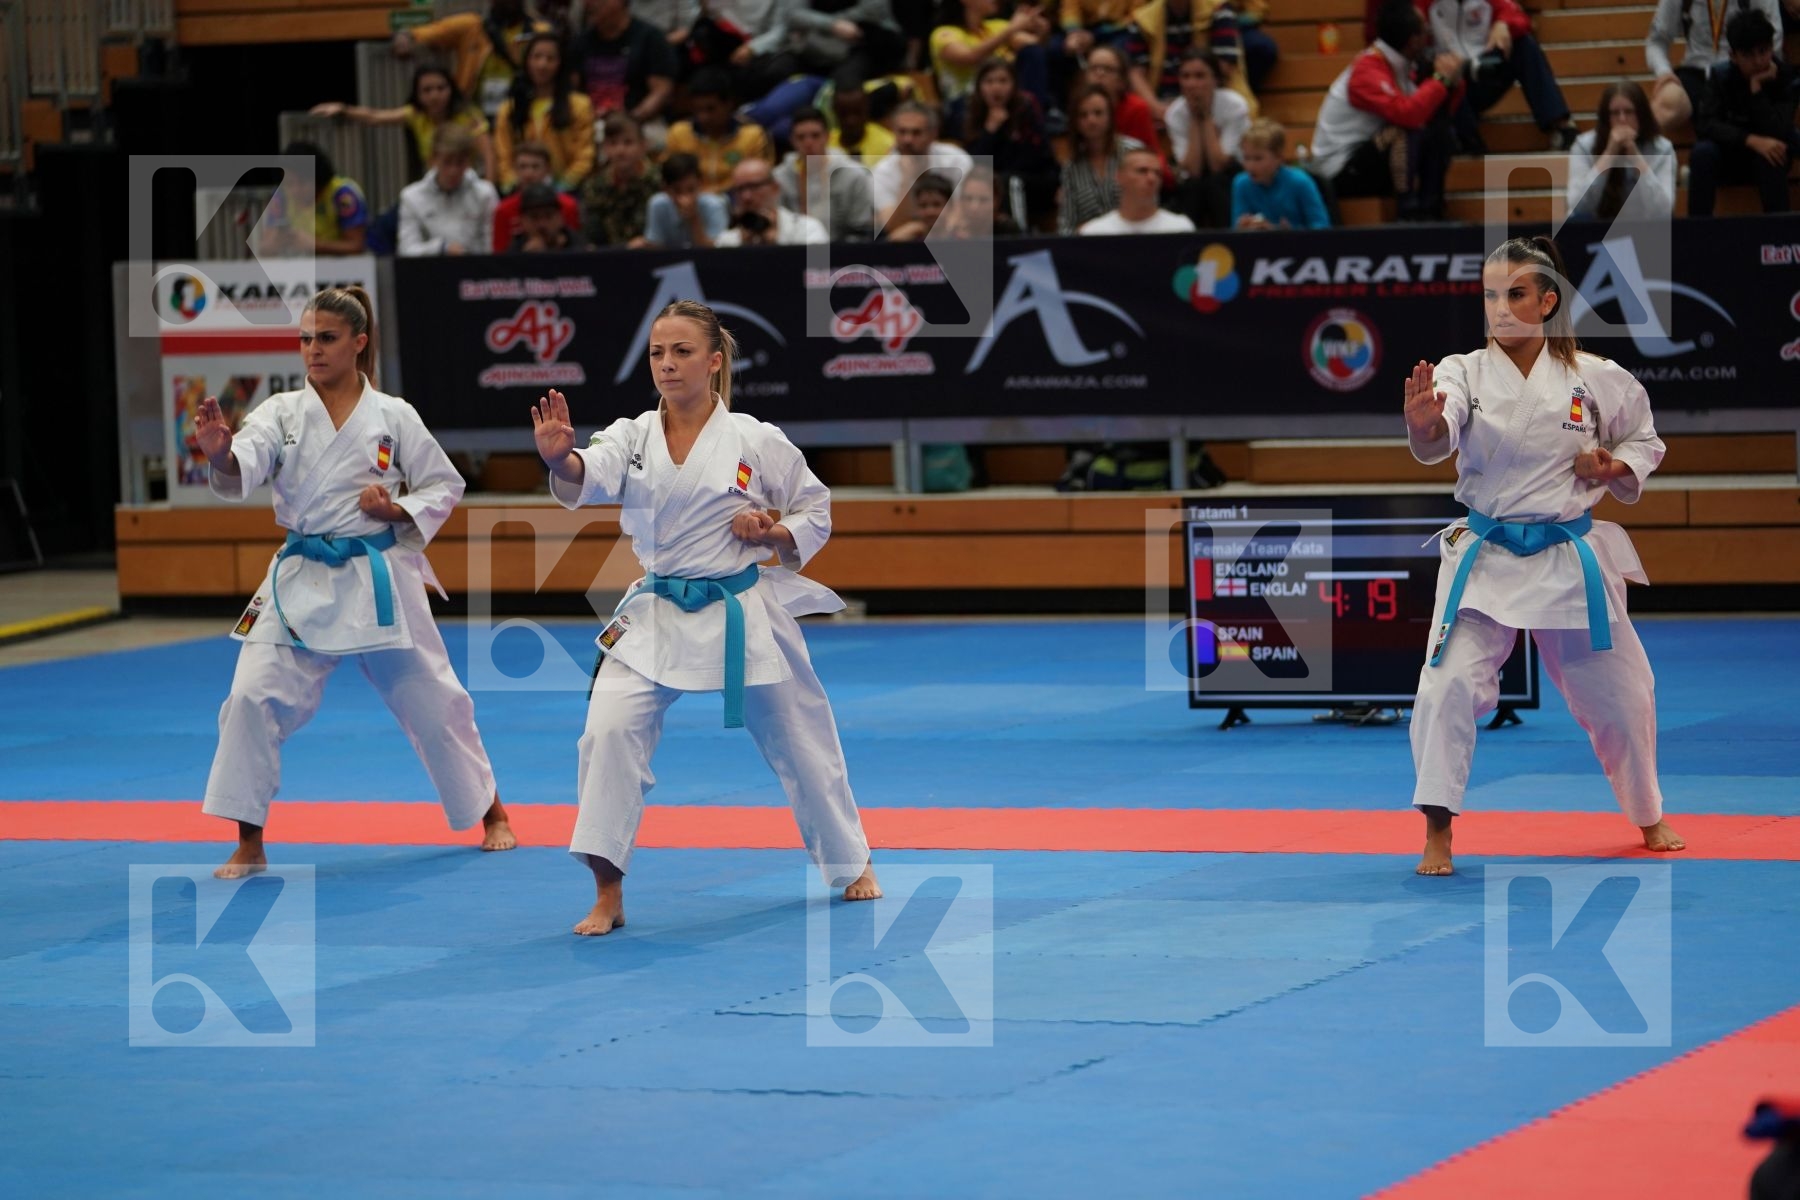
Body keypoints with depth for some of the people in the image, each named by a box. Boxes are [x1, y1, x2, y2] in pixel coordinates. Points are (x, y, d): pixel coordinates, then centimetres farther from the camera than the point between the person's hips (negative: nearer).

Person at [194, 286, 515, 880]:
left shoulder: (393, 416, -2)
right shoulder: (282, 412, -2)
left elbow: (444, 486, 6)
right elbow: (243, 471, -20)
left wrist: (398, 510, -13)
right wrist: (220, 454, -44)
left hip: (380, 581, -1)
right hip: (302, 582, 1)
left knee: (433, 700, 9)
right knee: (253, 698, -12)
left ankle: (491, 813, 31)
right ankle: (248, 844, -2)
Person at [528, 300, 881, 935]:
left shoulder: (756, 441, -6)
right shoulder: (633, 435, -2)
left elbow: (816, 513, 4)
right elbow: (593, 474, -25)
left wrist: (774, 533, -17)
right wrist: (560, 459, -48)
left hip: (745, 616, -1)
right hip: (656, 618, 1)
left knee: (799, 743, 11)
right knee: (611, 731, -18)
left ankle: (851, 864, 38)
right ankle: (607, 898, -11)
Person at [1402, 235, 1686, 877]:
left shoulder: (1595, 379, -3)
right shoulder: (1465, 372, -7)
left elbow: (1643, 439, 14)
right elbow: (1438, 438, -29)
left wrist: (1618, 468, -8)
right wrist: (1424, 426, -53)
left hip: (1571, 561, 1)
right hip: (1484, 558, -1)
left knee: (1617, 694, 12)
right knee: (1449, 684, -18)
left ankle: (1649, 818, 38)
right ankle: (1437, 836, -8)